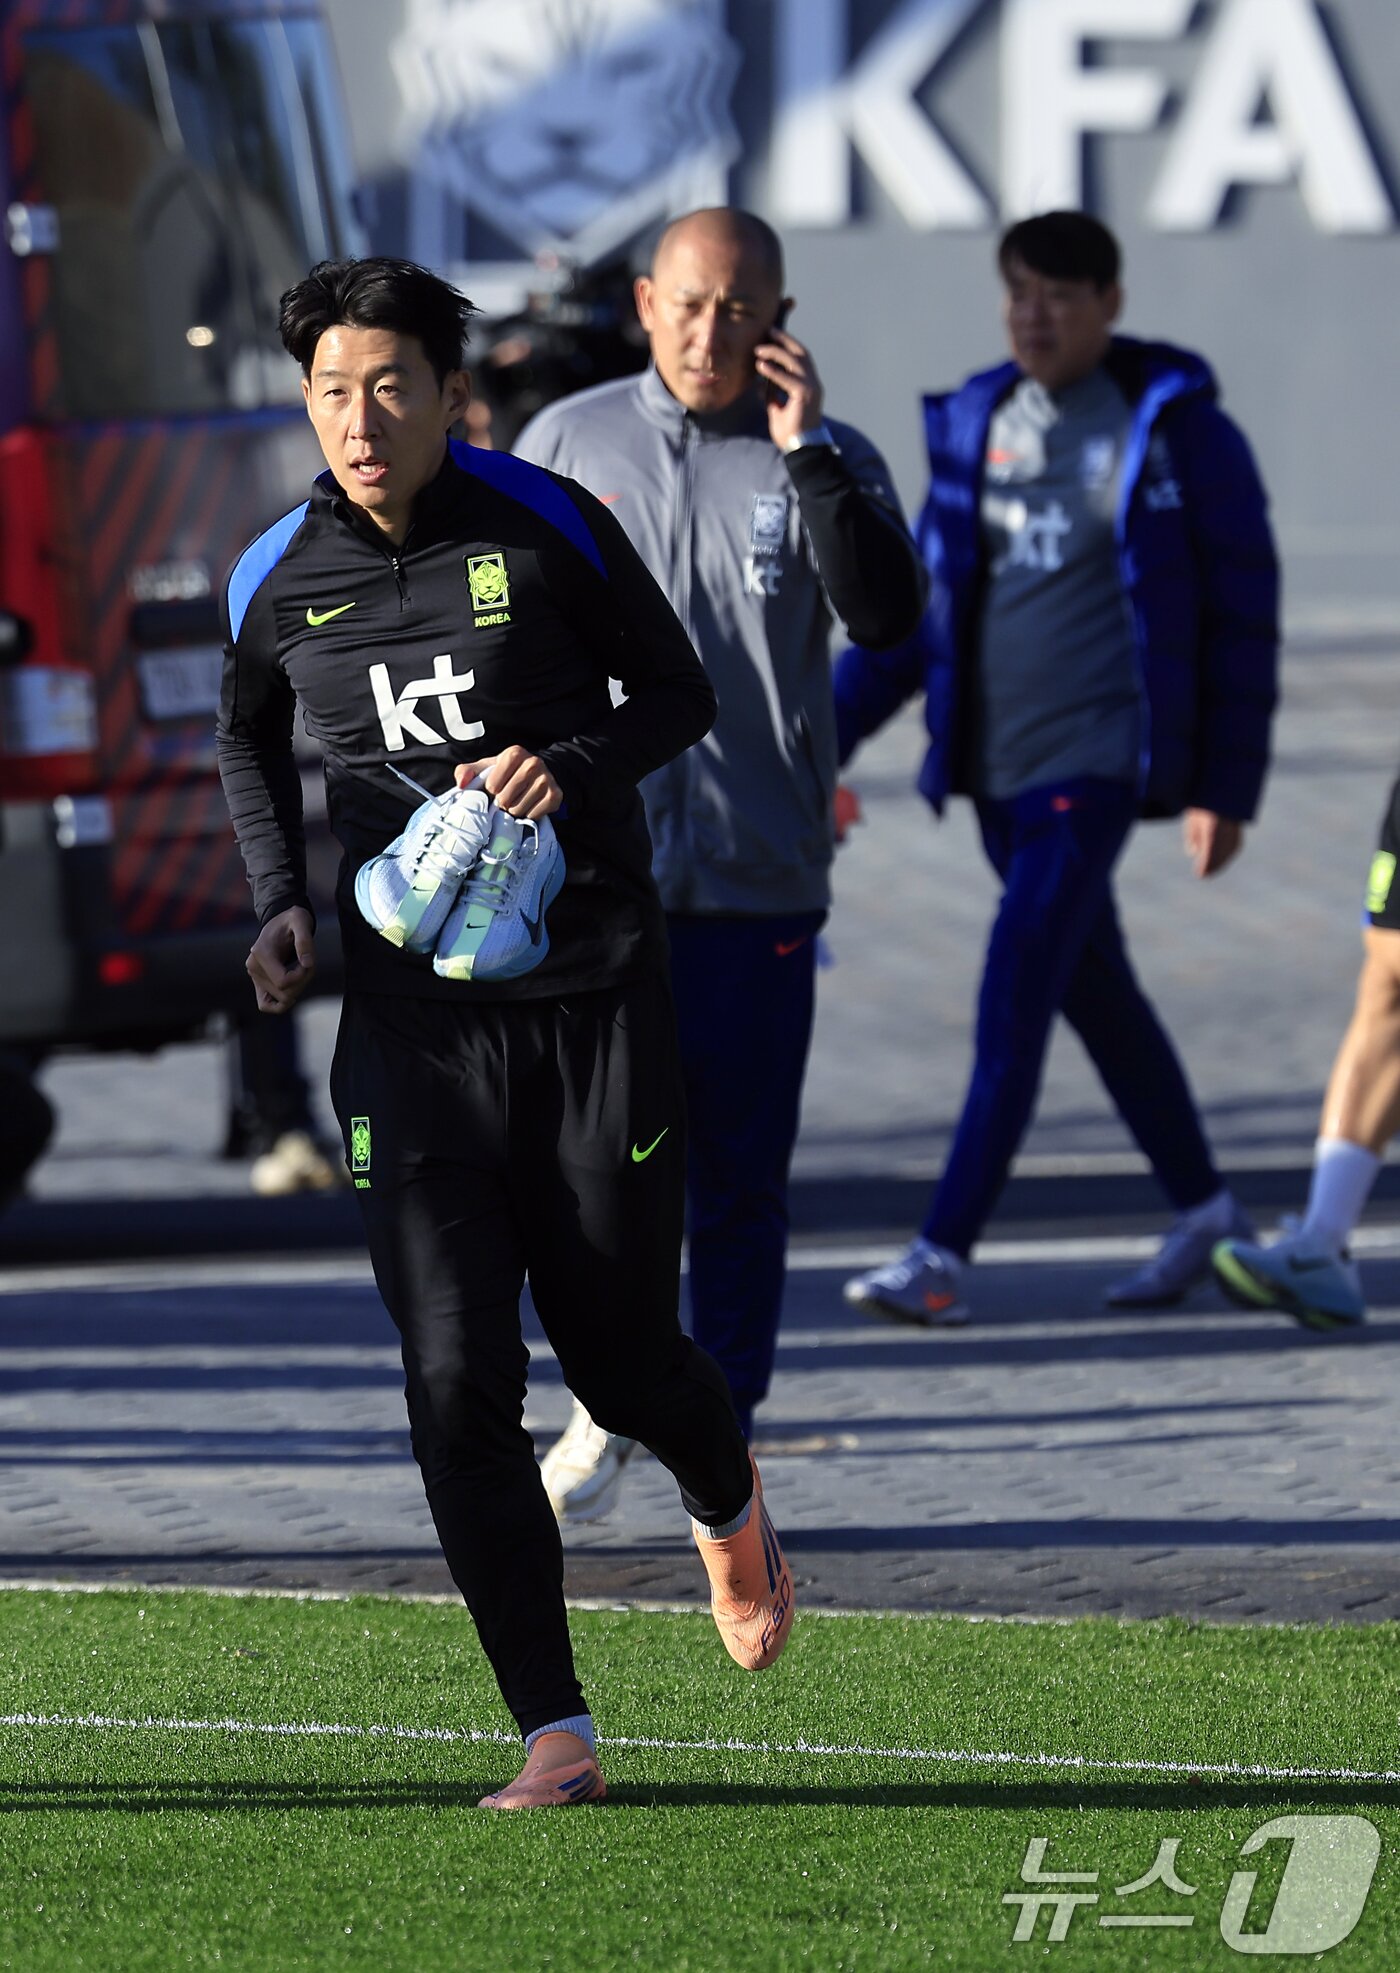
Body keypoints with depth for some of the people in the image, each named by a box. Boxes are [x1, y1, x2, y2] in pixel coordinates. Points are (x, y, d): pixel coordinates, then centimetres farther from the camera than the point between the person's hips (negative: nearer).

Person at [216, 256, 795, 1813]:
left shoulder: (552, 529, -6)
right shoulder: (279, 579, 1)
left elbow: (677, 691, 6)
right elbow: (248, 735, 21)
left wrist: (575, 766, -14)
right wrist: (280, 903, 7)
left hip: (596, 997, -1)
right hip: (409, 1015, 2)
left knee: (620, 1358, 6)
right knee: (455, 1380, -9)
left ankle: (729, 1509, 44)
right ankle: (554, 1732, -4)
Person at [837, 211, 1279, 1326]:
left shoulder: (1178, 431, -7)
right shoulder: (978, 425, 9)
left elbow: (1242, 615, -4)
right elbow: (923, 598, 15)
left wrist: (1227, 787, -7)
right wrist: (828, 733, 8)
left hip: (1098, 760, -6)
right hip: (996, 765, 6)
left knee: (1013, 998, -14)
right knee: (1094, 991, 16)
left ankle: (945, 1255, -17)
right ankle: (1203, 1209, 32)